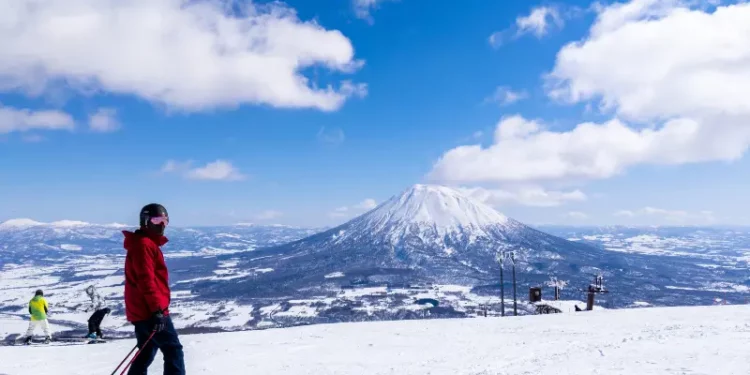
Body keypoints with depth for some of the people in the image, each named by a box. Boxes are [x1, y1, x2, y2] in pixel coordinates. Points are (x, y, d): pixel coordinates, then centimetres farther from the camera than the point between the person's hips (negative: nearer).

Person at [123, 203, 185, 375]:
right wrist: (157, 309, -25)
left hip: (142, 311, 10)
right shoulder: (144, 244, -14)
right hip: (150, 311, -10)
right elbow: (145, 280, -23)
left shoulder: (148, 244, 20)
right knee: (174, 350, -5)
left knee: (146, 355, 16)